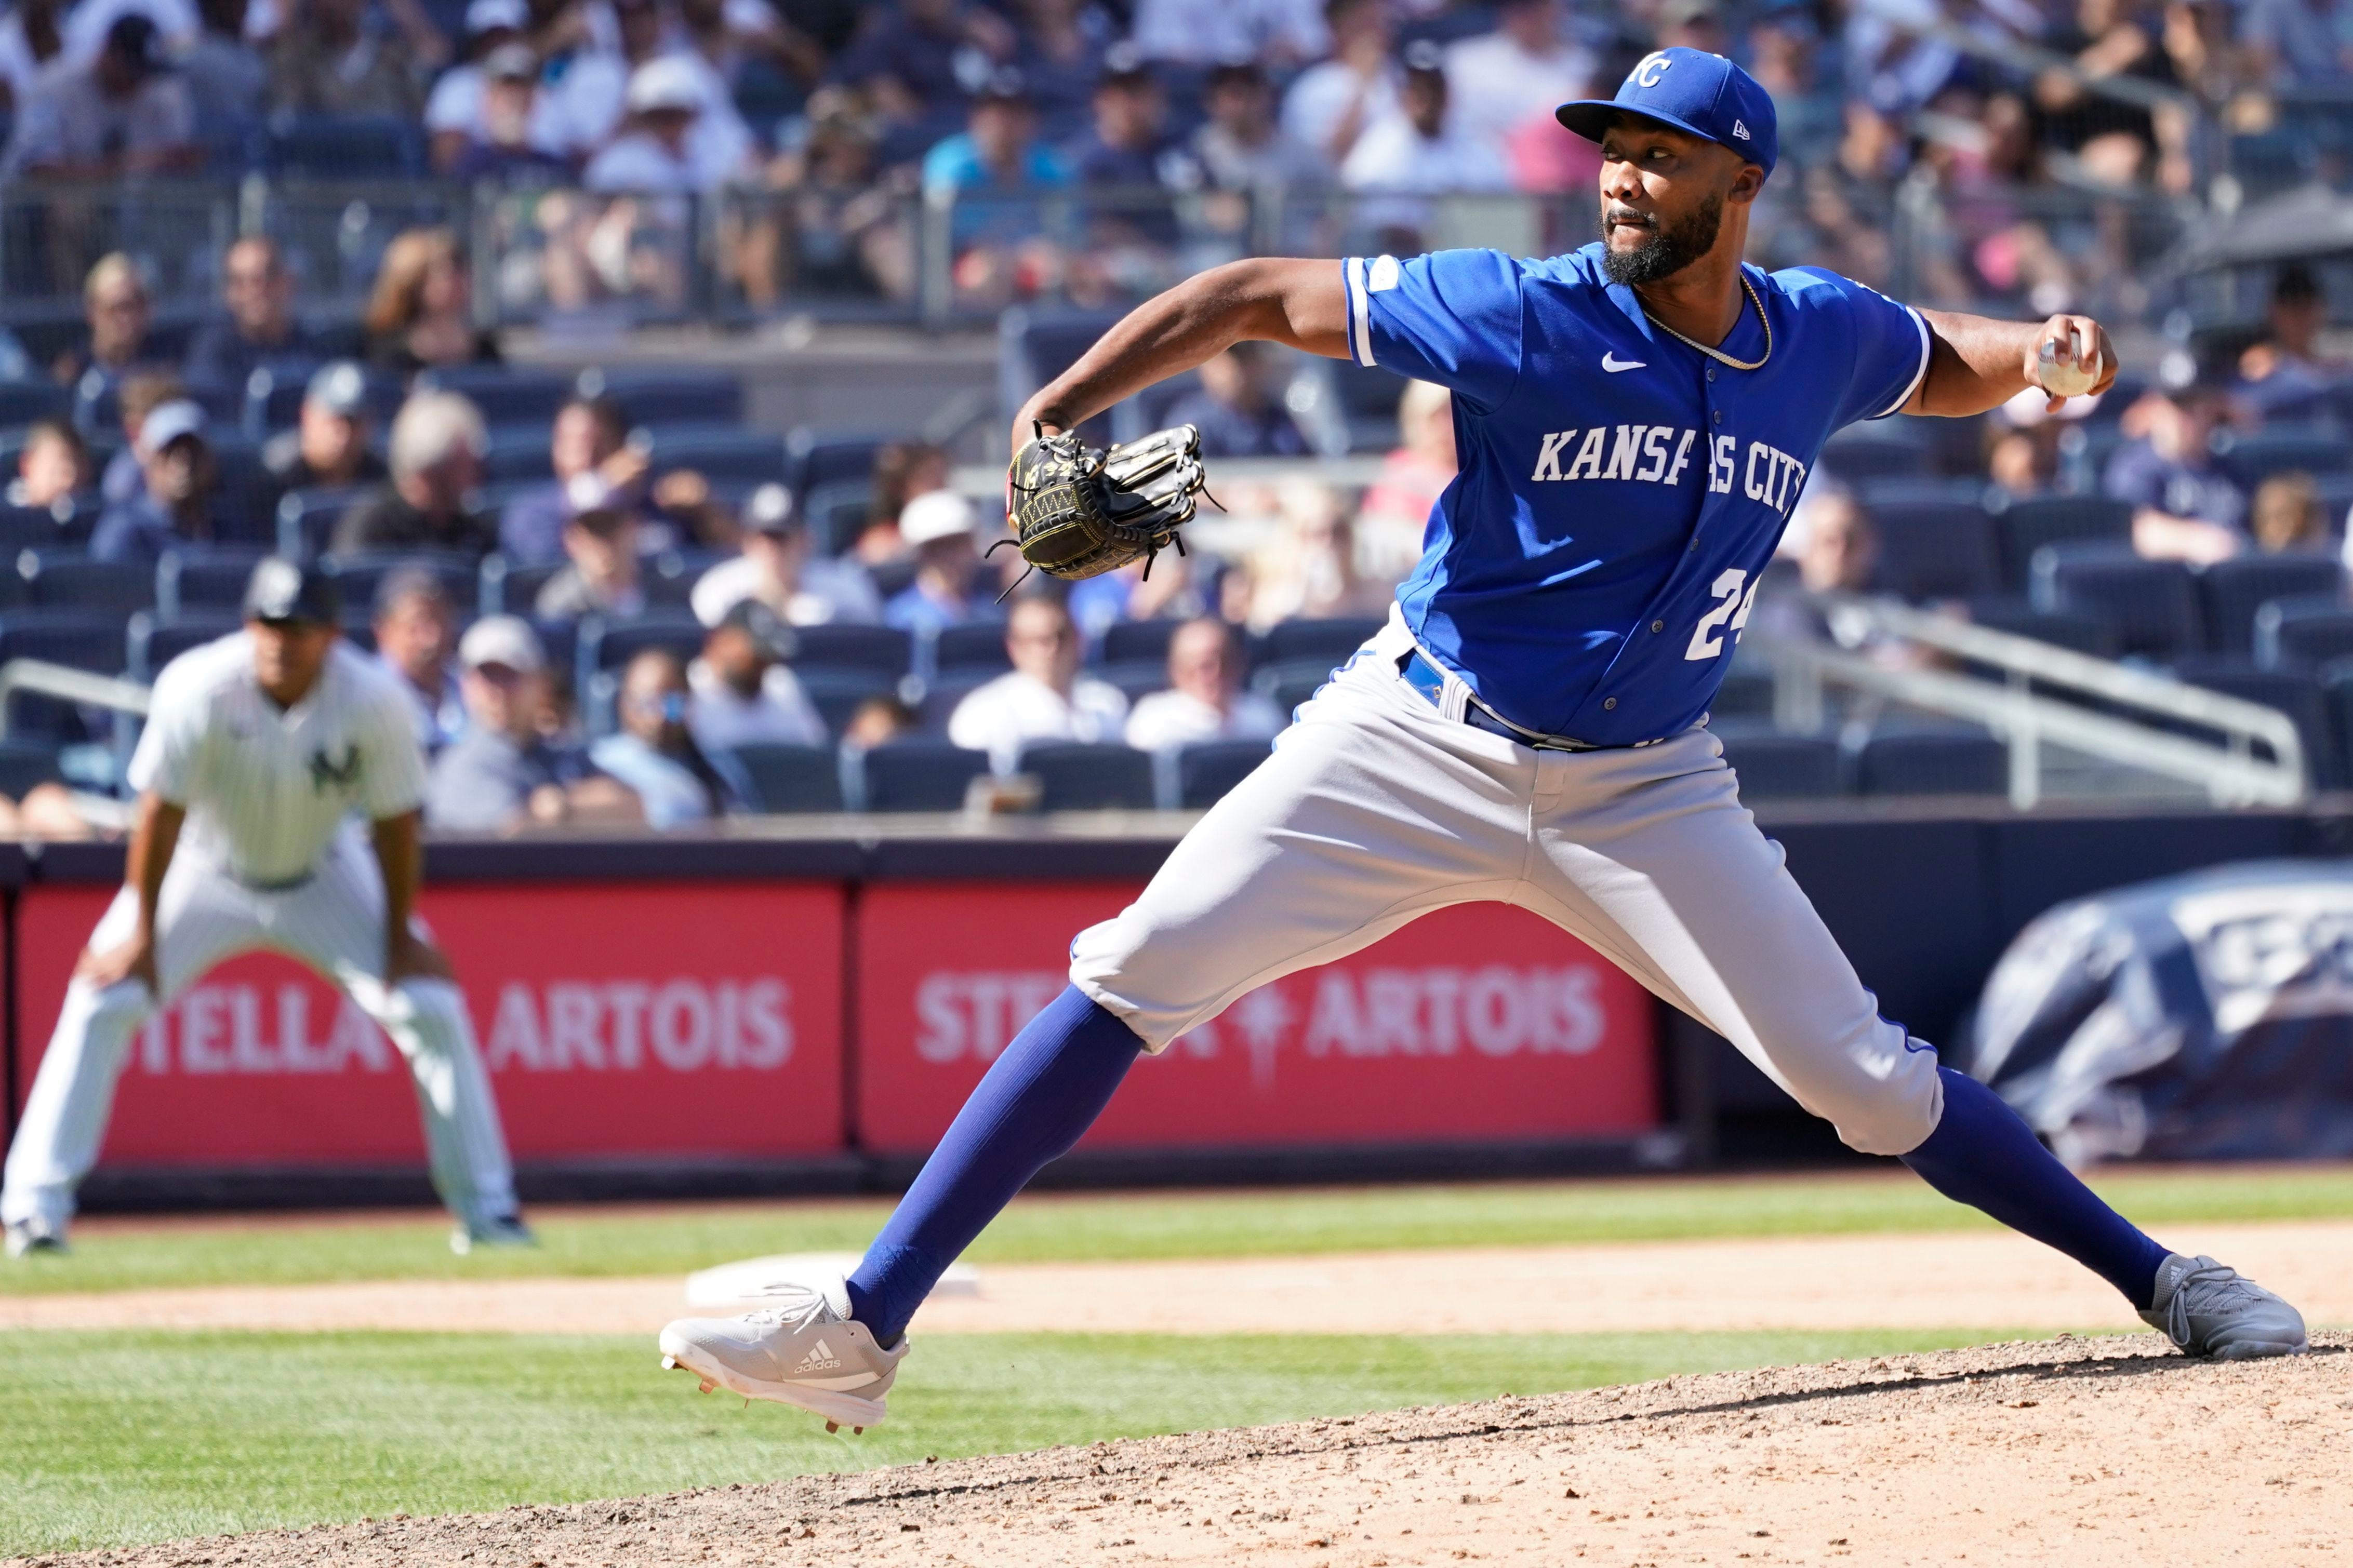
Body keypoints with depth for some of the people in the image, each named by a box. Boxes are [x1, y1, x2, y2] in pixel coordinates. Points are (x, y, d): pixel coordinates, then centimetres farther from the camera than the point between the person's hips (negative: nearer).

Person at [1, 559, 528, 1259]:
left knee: (432, 1006, -7)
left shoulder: (372, 701, -25)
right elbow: (161, 810, -22)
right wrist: (142, 931, -17)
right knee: (103, 1002, -16)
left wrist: (400, 936, -10)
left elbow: (395, 822, -14)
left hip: (321, 877, 1)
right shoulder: (199, 689, -30)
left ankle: (485, 1207, 6)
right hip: (204, 873, -1)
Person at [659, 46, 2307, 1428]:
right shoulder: (1531, 316, -13)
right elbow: (1253, 296, -10)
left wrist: (2044, 350, -3)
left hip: (1644, 793, 2)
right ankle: (865, 1328, -11)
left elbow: (1942, 366, 22)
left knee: (1866, 1079, -4)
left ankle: (2159, 1277, 15)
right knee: (1129, 979, -13)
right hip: (1418, 744, -2)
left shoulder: (1826, 339, -2)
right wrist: (1054, 413, -22)